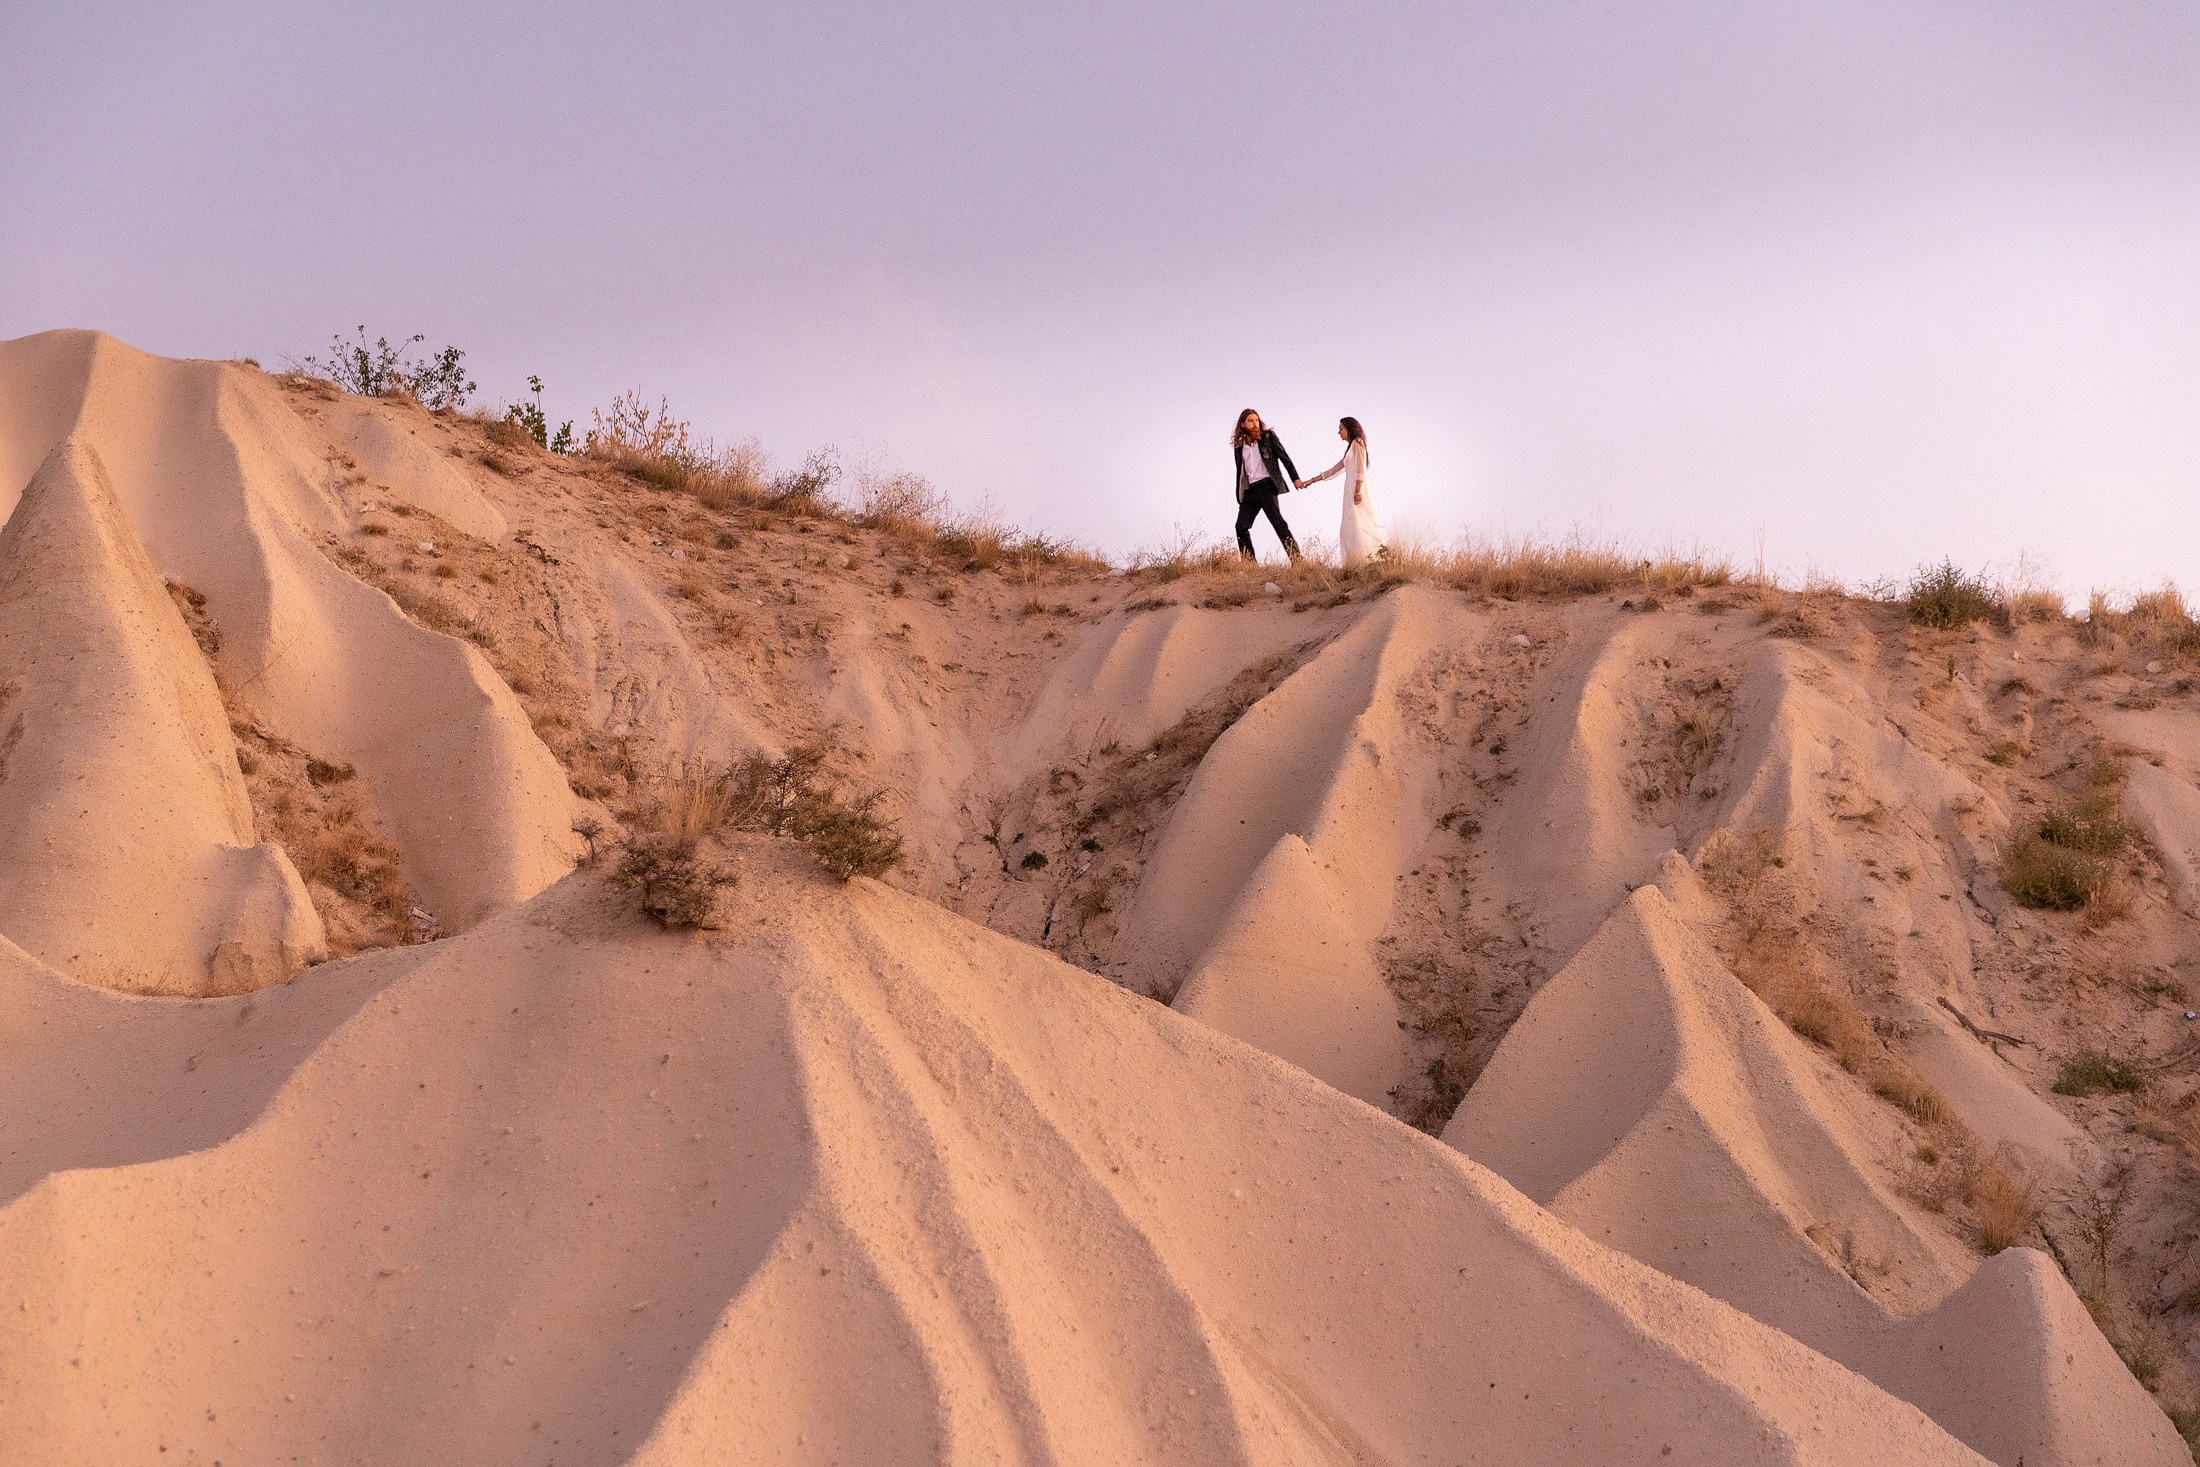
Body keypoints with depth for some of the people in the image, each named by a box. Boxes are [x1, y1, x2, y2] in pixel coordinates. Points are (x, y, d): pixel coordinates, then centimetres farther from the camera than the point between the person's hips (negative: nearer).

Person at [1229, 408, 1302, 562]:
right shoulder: (1239, 446, 16)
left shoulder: (1268, 437, 5)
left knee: (1278, 523, -13)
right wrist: (1239, 497, 14)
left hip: (1266, 486, -5)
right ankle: (1250, 563, -2)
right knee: (1241, 526, -5)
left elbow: (1284, 457, 1)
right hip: (1249, 490, 5)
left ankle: (1297, 559, -14)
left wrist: (1295, 478, -9)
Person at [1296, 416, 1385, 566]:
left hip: (1358, 490, -9)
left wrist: (1357, 491, -20)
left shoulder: (1357, 443, 0)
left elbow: (1360, 469, -11)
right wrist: (1310, 481, 29)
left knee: (1358, 525, -15)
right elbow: (1333, 470, 30)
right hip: (1351, 492, 9)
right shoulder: (1350, 448, 26)